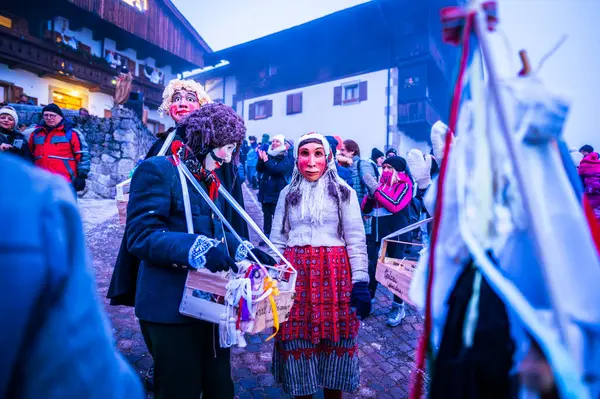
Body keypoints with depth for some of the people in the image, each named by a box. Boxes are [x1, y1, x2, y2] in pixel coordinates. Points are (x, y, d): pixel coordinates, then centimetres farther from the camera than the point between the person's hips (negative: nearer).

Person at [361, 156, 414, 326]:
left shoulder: (404, 185, -4)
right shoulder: (380, 183, 11)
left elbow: (395, 205, -22)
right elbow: (365, 208, 9)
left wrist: (376, 189, -18)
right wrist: (370, 193, -9)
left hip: (396, 232, -5)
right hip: (376, 231, 5)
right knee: (371, 266, 6)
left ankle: (398, 306, 19)